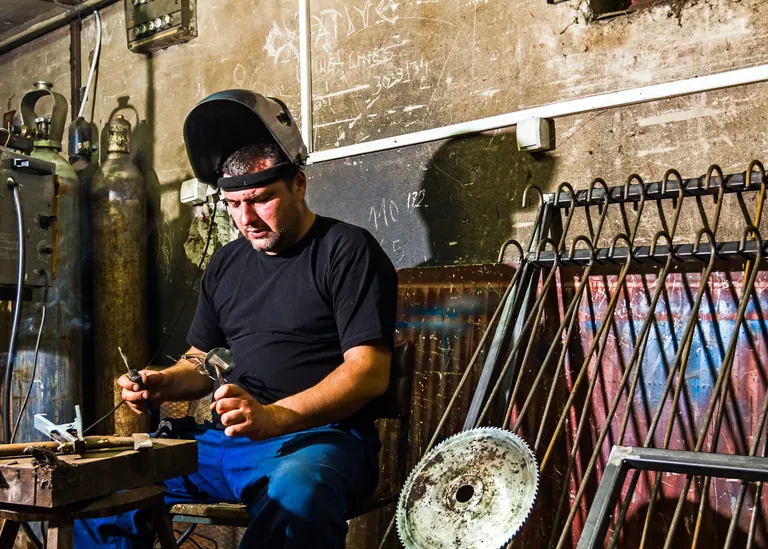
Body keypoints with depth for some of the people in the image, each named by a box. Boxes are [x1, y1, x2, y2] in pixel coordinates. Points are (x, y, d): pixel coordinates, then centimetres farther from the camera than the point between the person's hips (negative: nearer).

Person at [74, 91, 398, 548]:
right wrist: (163, 383, 2)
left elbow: (370, 370, -14)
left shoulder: (348, 250, -4)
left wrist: (274, 417, -27)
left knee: (296, 495, -40)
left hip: (319, 434, -6)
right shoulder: (227, 263, 18)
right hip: (224, 440, 7)